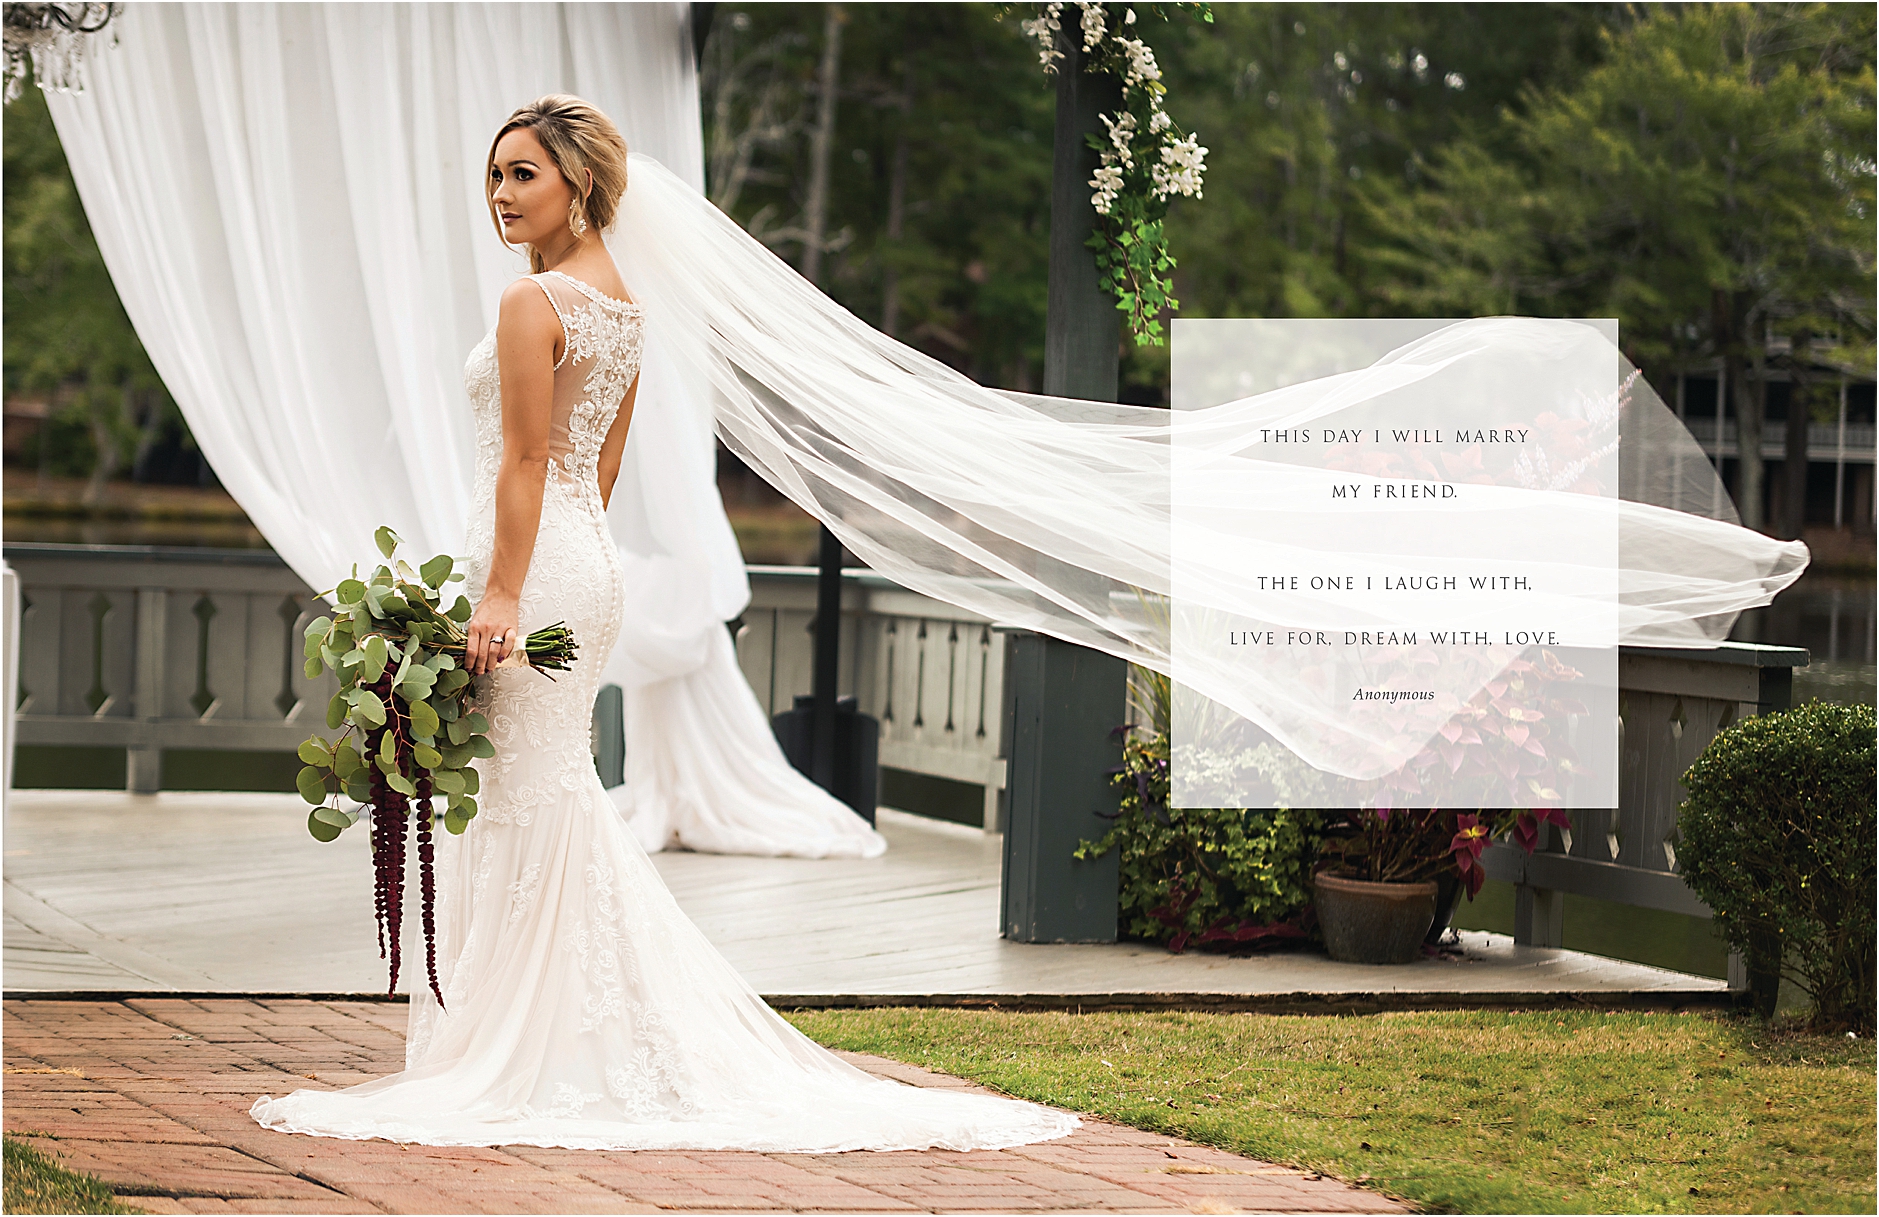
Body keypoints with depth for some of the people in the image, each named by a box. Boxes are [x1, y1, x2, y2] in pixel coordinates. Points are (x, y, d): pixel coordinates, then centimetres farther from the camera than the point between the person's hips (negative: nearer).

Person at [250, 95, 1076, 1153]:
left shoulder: (535, 303, -14)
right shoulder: (624, 303, 14)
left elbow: (524, 461, -18)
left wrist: (502, 594, -20)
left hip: (537, 562, -9)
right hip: (593, 555, 9)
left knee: (527, 808, -5)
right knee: (561, 799, 15)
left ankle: (520, 1063, -2)